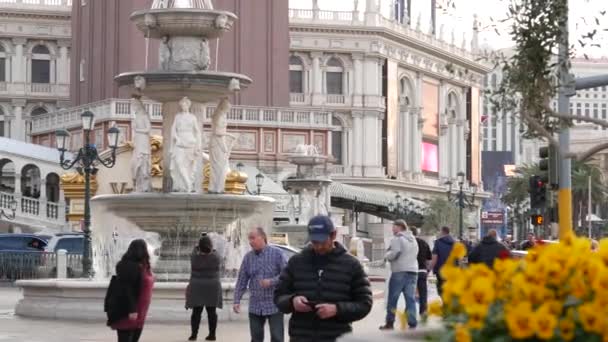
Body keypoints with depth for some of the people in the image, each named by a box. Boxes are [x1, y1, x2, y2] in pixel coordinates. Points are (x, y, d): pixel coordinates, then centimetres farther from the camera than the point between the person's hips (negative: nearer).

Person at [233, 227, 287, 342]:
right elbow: (241, 281, 7)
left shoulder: (277, 253, -6)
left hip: (274, 305, -4)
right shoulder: (248, 257, 7)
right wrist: (237, 301, -1)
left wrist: (271, 281, -21)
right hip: (255, 306, 4)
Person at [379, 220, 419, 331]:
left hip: (399, 271, -7)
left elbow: (394, 253, -16)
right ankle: (412, 324, -1)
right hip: (413, 271, 7)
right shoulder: (413, 240, 19)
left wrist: (387, 255, 2)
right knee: (411, 299, 4)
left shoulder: (397, 239, -7)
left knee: (392, 298, 3)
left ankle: (390, 323, 6)